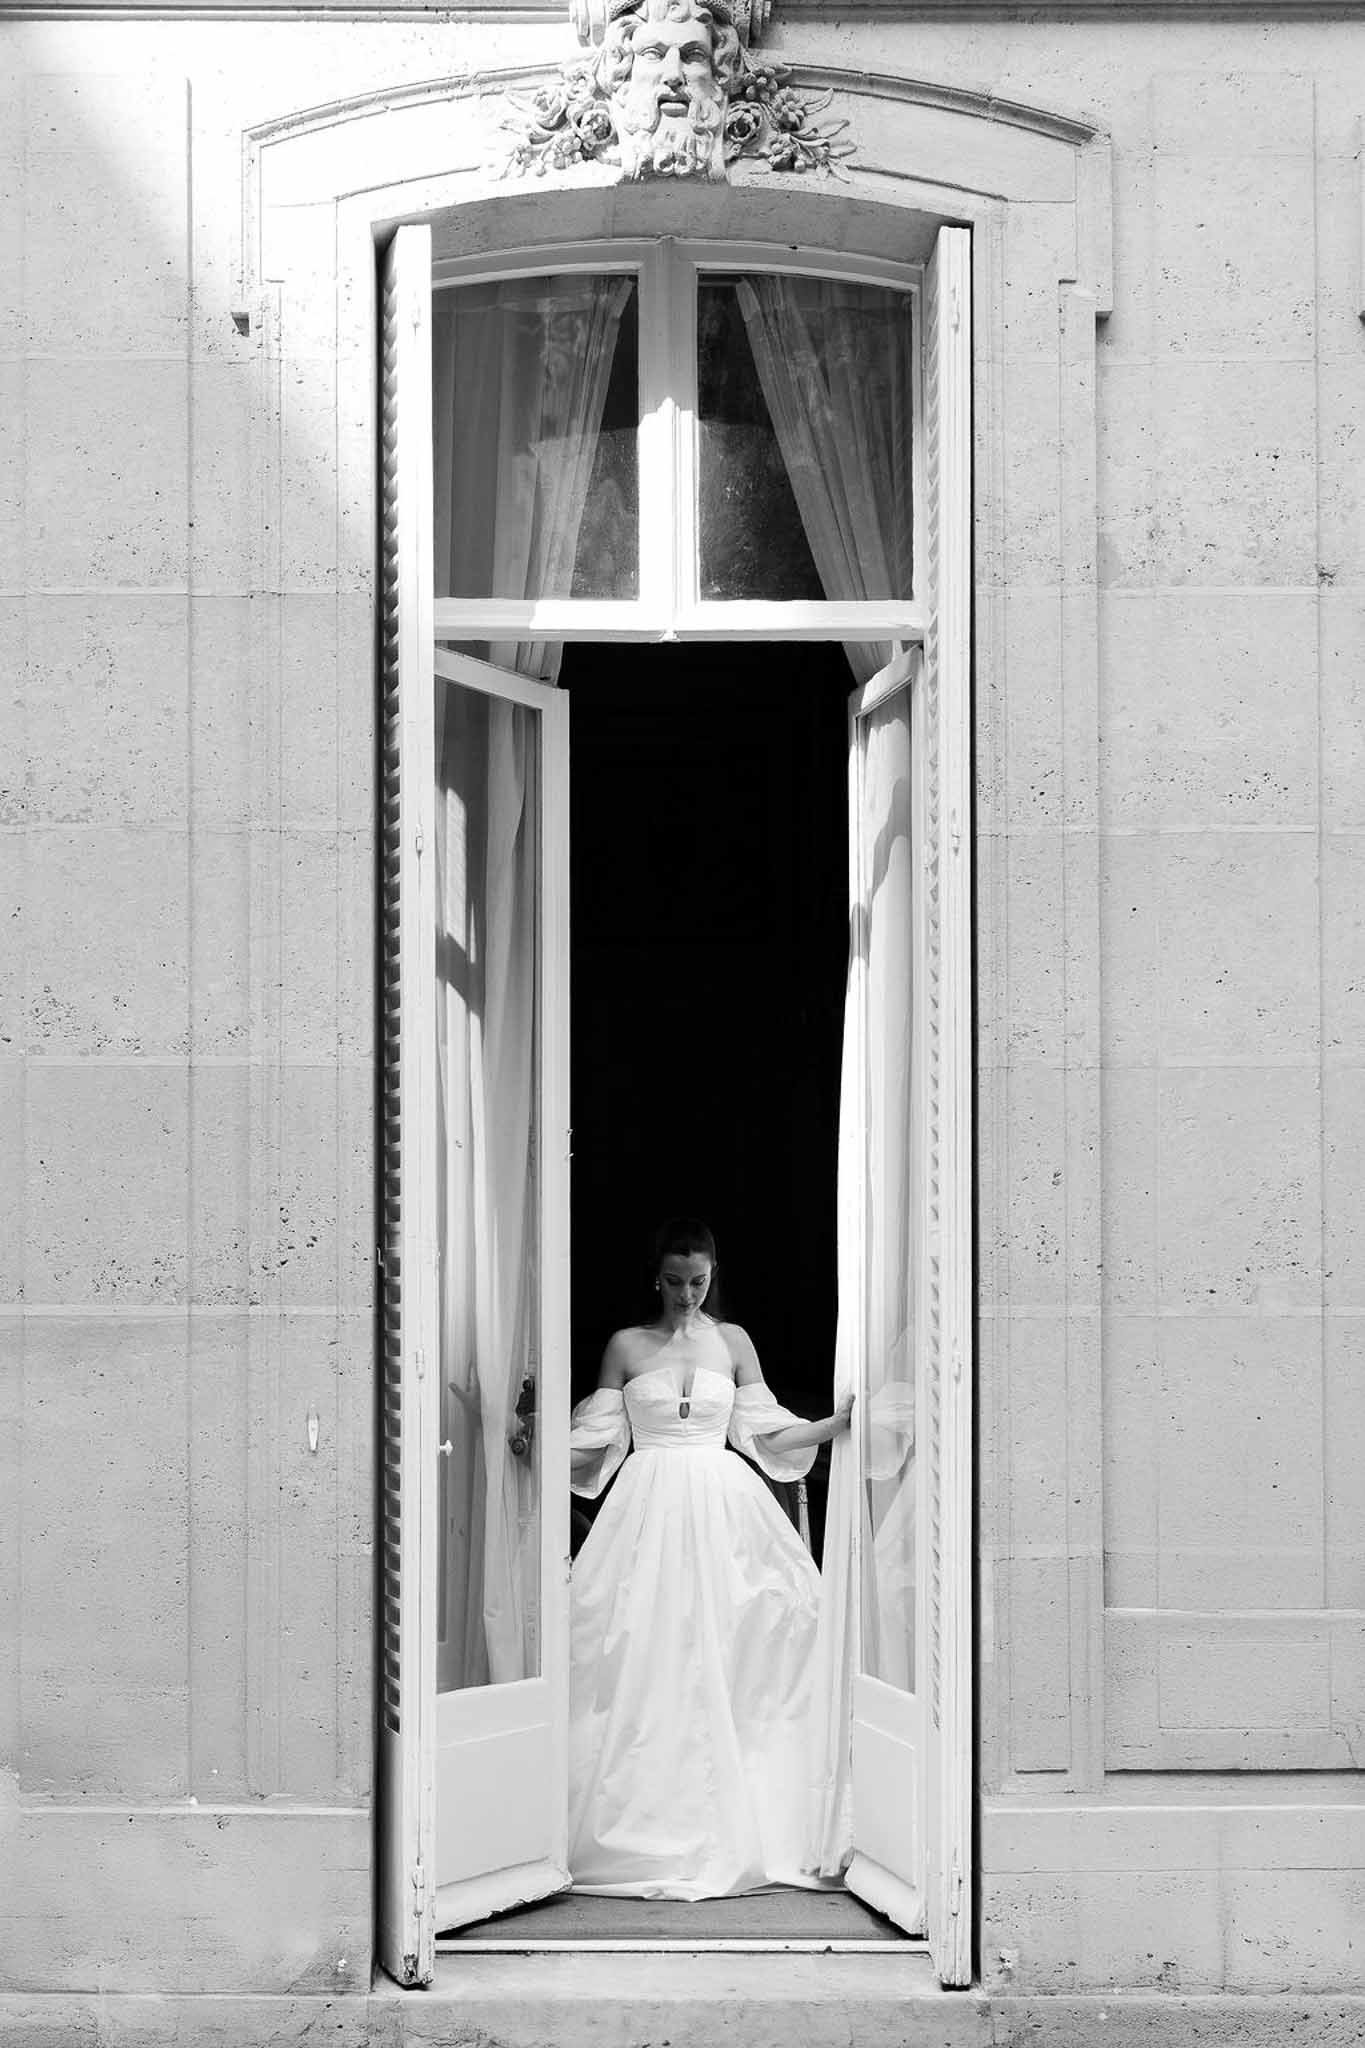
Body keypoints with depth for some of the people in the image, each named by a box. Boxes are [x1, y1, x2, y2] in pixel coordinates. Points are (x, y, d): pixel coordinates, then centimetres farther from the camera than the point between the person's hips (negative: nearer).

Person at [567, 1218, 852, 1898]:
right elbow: (597, 1443, 5)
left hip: (723, 1507, 1)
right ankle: (643, 1833, 3)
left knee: (722, 1661, -2)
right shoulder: (625, 1346, 5)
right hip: (650, 1510, -1)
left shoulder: (733, 1341, 8)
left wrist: (842, 1420, 1)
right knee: (644, 1658, -5)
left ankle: (730, 1834, 7)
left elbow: (765, 1435, 9)